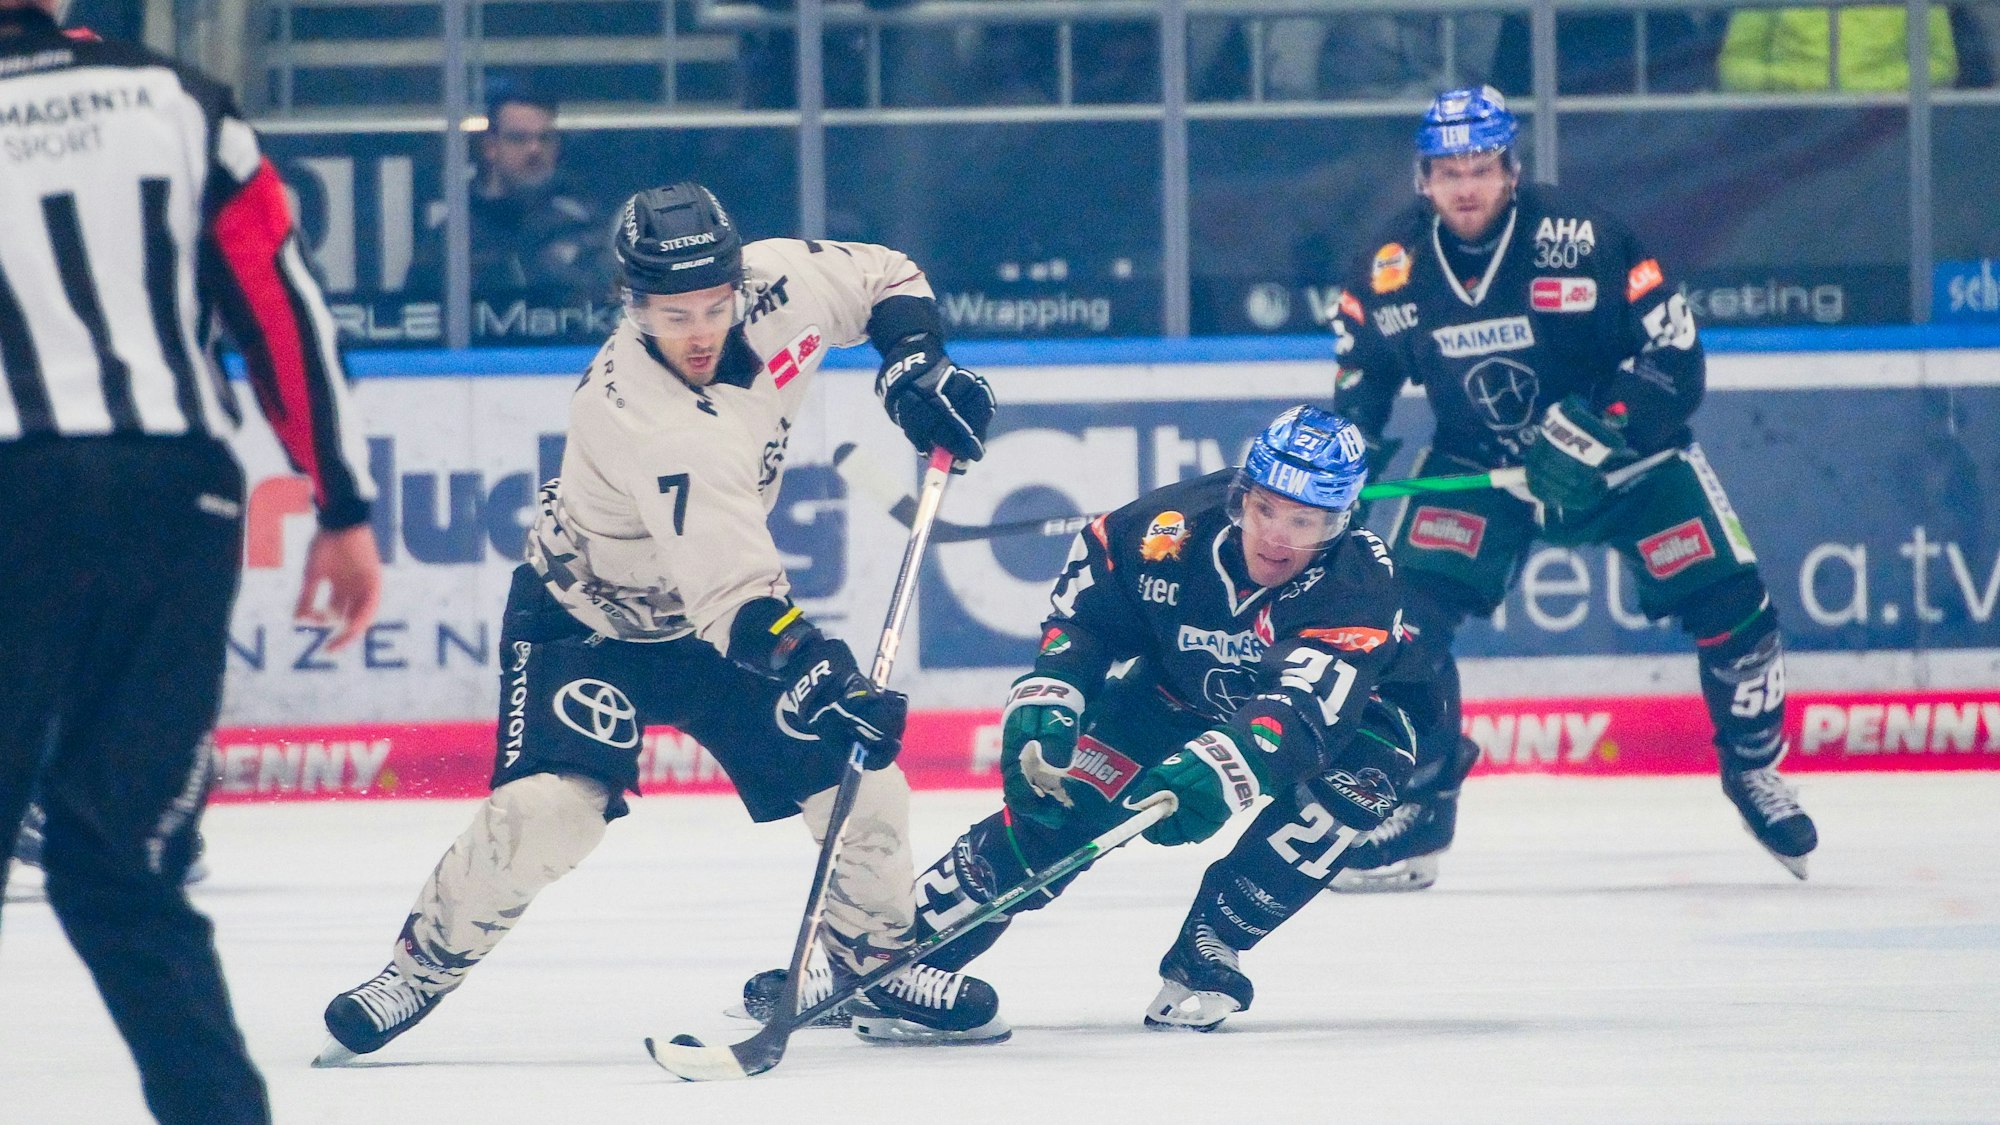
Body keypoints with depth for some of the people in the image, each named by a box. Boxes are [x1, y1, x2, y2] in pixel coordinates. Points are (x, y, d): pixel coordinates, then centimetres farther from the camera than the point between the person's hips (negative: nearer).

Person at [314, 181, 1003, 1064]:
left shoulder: (778, 283, -20)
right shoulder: (637, 416, -37)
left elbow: (885, 280, 3)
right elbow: (730, 590, -40)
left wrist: (912, 362, -14)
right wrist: (814, 677, -50)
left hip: (717, 607, 6)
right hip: (590, 616, -6)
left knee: (860, 773, -2)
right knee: (550, 808, -25)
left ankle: (874, 962, 23)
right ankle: (423, 966, -2)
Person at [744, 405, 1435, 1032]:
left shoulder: (1357, 585, -36)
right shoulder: (1171, 529, -26)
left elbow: (1304, 713, -49)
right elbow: (1083, 615, -9)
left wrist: (1220, 772, -66)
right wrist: (1045, 705, -23)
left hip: (1346, 712, -2)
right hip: (1183, 691, 2)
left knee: (1357, 777, -34)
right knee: (1053, 794, -15)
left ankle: (1204, 956, -19)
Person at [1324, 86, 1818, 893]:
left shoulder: (1584, 241, -23)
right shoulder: (1393, 268, -12)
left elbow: (1672, 352, -21)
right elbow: (1362, 360, 8)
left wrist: (1596, 435, -30)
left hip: (1622, 452, -2)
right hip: (1477, 461, 2)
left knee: (1728, 603, -10)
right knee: (1409, 607, -17)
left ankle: (1754, 771, 16)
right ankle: (1417, 806, -3)